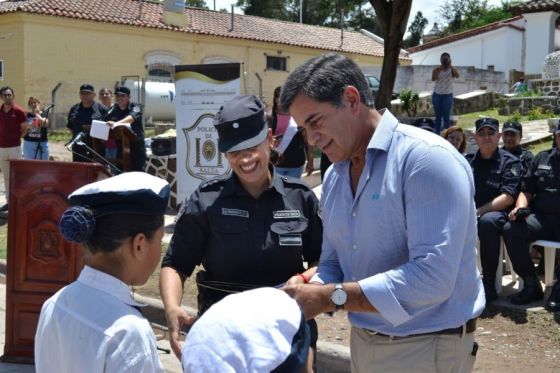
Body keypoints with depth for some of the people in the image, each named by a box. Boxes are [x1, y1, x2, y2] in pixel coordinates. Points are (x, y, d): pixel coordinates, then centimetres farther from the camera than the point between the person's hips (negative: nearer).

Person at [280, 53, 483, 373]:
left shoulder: (426, 158, -21)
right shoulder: (334, 176, 6)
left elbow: (431, 277, -28)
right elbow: (333, 262, 10)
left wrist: (331, 297, -25)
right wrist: (308, 294, -11)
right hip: (362, 342, 7)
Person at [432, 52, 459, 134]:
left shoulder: (452, 70, -2)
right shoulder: (436, 69, 1)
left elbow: (457, 76, -24)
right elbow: (433, 79, -17)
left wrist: (450, 66, -31)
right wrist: (439, 69, -28)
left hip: (448, 95, -2)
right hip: (437, 95, 2)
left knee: (446, 117, -4)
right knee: (438, 116, 7)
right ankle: (437, 134, 12)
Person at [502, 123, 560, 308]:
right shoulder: (542, 158, 18)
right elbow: (526, 190, 20)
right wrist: (520, 207, -2)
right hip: (542, 218, 3)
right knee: (511, 230, -25)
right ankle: (531, 285, -12)